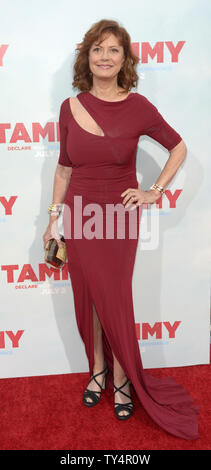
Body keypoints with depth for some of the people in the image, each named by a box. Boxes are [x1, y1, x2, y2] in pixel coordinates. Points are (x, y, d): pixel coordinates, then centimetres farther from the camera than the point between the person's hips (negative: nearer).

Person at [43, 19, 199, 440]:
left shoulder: (138, 107, -6)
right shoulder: (70, 108, 0)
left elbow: (179, 148, 5)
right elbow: (64, 167, 8)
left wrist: (154, 192, -1)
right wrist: (53, 218, 9)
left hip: (119, 216, -2)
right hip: (80, 215, 3)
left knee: (115, 300, 5)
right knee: (87, 297, 12)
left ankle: (122, 378, 26)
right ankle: (98, 369, 33)